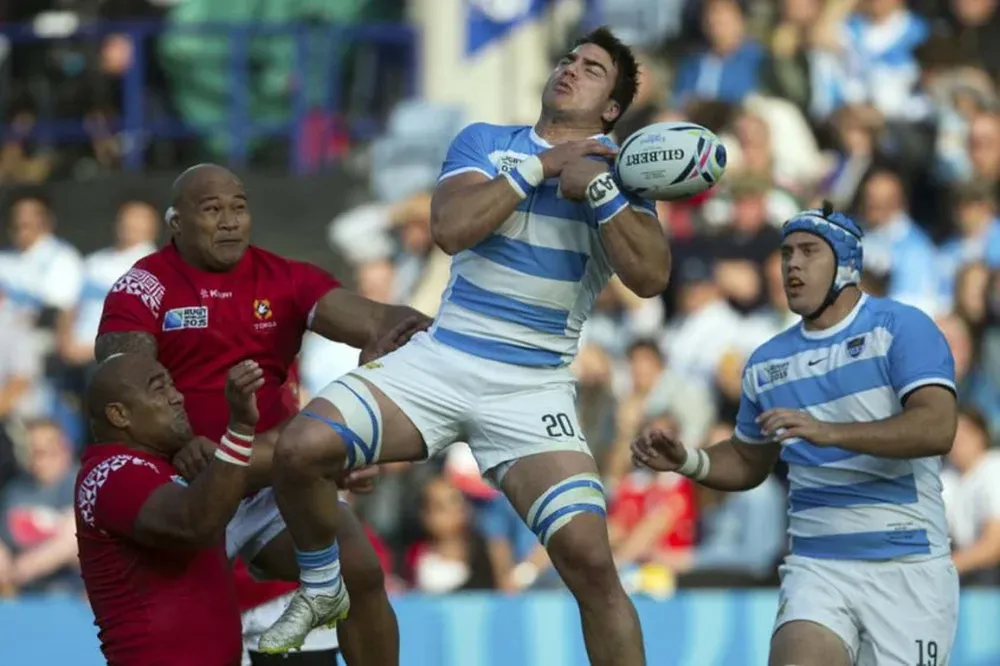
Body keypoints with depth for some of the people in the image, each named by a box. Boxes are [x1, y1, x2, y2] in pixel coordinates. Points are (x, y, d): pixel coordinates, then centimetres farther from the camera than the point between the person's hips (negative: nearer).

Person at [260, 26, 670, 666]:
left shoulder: (618, 169, 6)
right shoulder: (485, 141, 9)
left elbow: (651, 276, -10)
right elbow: (450, 228, -10)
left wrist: (596, 187, -17)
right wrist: (539, 166, -9)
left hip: (534, 389, -1)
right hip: (441, 358, 1)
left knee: (589, 556, -20)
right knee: (300, 447, -21)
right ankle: (322, 590, 8)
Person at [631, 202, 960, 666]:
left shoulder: (901, 328, -4)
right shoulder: (767, 362, 13)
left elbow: (937, 429, -19)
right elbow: (748, 462, 28)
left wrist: (828, 432, -29)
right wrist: (687, 462, 6)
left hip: (907, 569, -3)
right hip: (817, 568, 3)